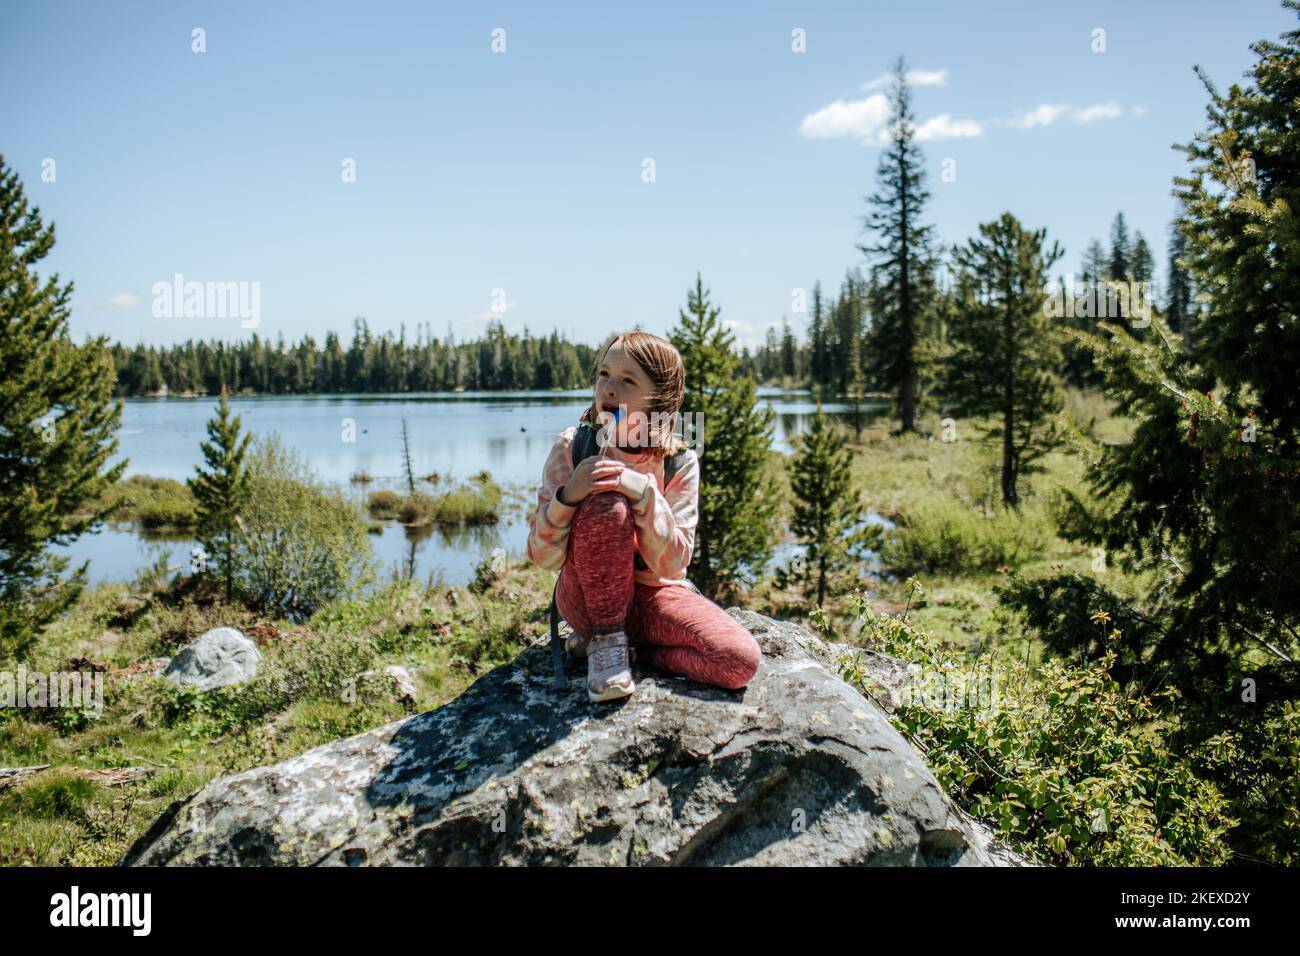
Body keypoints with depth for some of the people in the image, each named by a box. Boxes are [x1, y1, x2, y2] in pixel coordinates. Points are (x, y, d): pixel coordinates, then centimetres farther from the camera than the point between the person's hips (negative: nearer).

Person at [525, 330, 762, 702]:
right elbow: (543, 557, -11)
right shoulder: (572, 446, -10)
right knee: (606, 507, -32)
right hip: (586, 596, -2)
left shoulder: (680, 462, -8)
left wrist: (645, 494, -29)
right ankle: (606, 637, -12)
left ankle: (632, 647, 0)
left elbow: (673, 563, -14)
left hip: (651, 594, 2)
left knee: (741, 660, -23)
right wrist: (567, 496, -31)